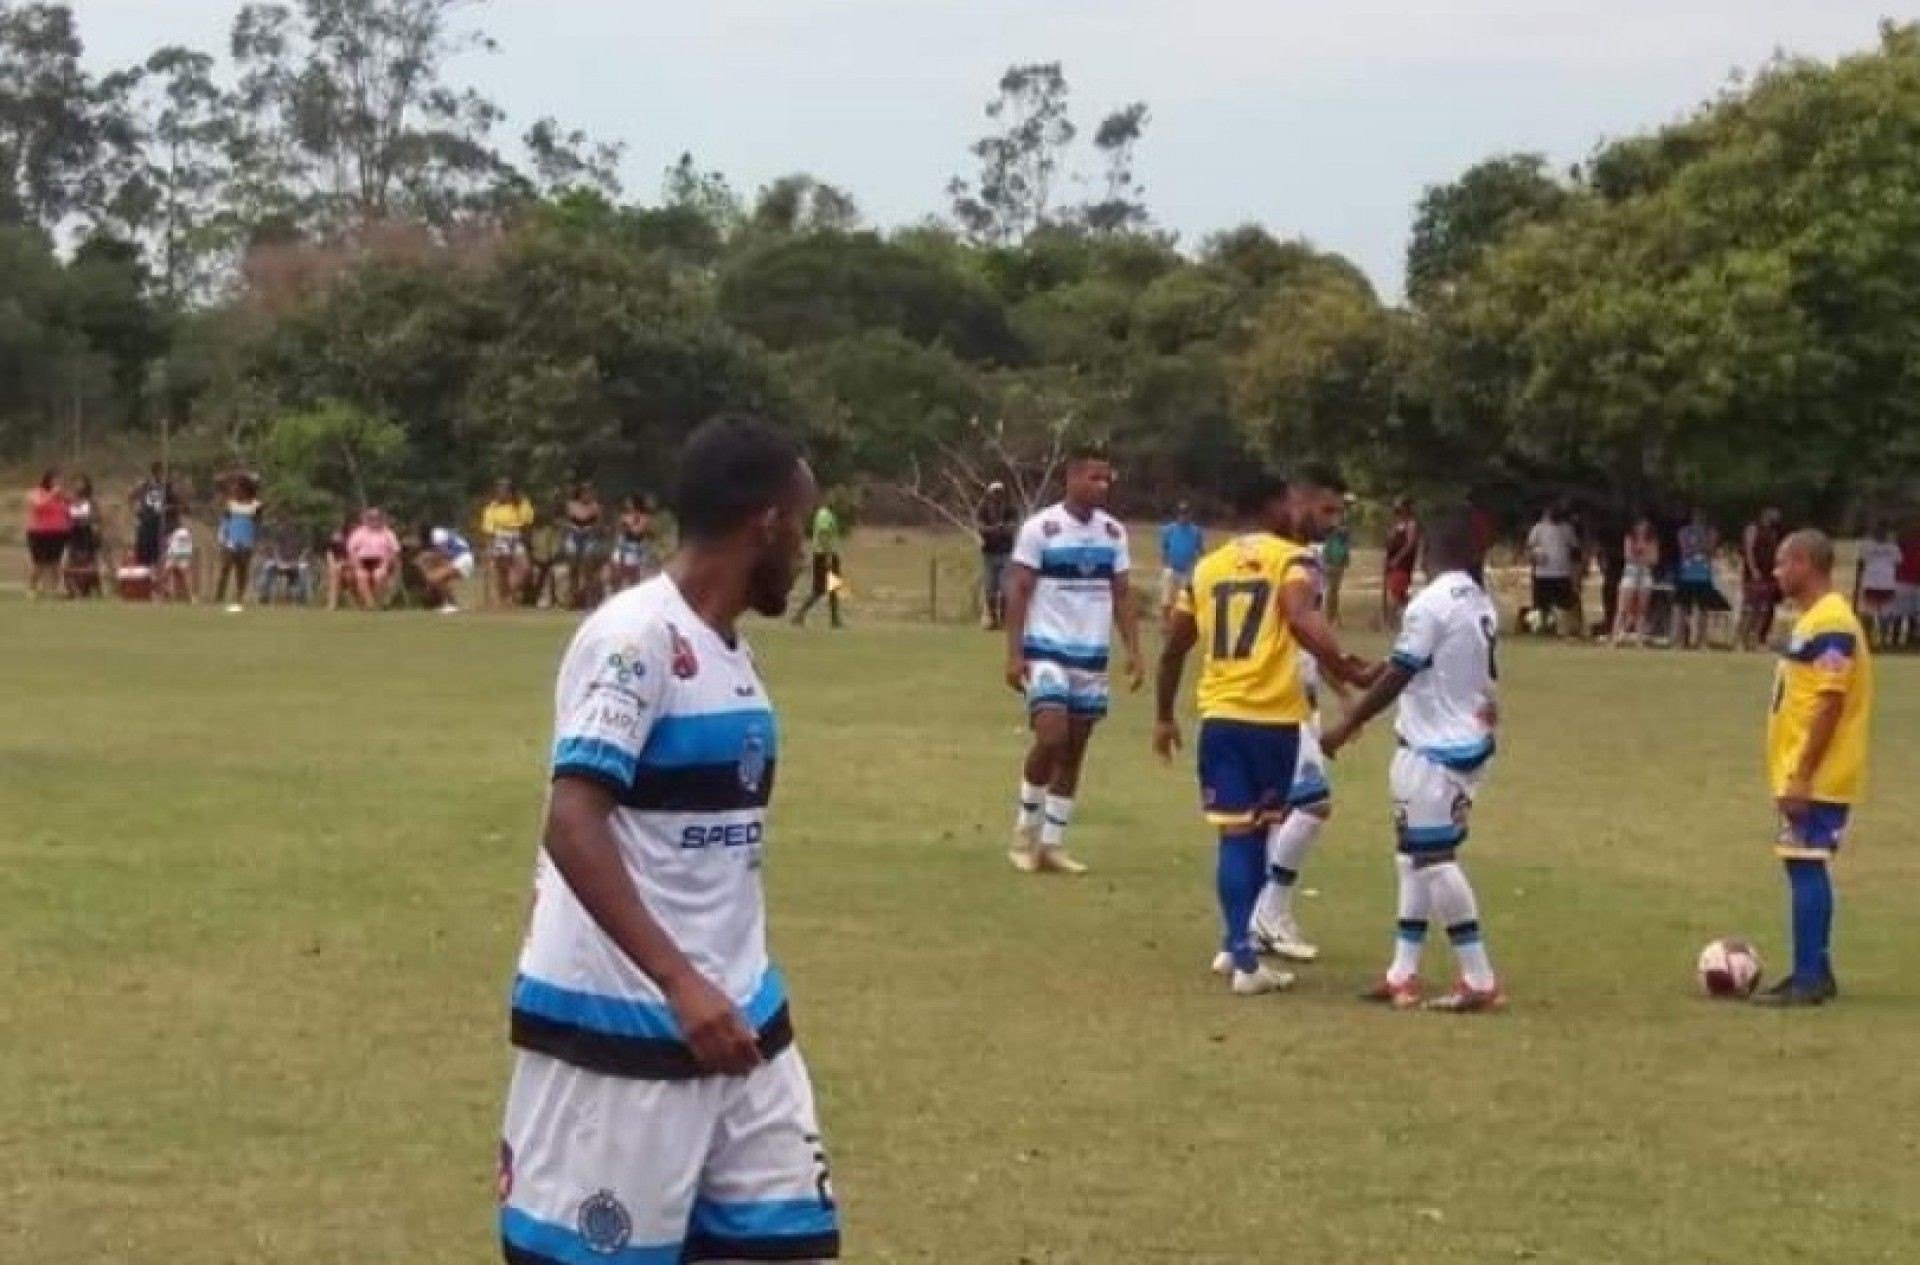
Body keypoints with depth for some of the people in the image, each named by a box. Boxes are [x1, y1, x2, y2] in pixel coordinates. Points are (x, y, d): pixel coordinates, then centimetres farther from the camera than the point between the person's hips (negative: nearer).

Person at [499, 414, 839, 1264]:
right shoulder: (636, 637, -15)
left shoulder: (727, 649, 12)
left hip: (733, 1016, 9)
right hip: (618, 1025, -9)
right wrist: (680, 983, -29)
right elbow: (572, 826, -23)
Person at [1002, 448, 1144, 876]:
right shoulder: (1039, 528, -8)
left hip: (1092, 654, 5)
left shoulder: (1114, 532, 7)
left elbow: (1122, 595, 11)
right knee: (1051, 737, -17)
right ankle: (1026, 829, 3)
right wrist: (1014, 654, -14)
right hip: (1047, 650, -5)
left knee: (1075, 750, 6)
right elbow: (1018, 591, -8)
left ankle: (1052, 843, 13)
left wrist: (1134, 652, 2)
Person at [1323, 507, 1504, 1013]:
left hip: (1435, 749, -9)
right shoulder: (1481, 604, 8)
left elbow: (1397, 677, -16)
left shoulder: (1432, 603, -16)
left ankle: (1480, 981, -5)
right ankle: (1403, 973, 16)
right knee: (1417, 855, 14)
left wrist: (1346, 726, -9)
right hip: (1468, 743, 9)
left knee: (1433, 858, -6)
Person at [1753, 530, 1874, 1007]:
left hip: (1817, 776, -10)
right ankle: (1814, 973, 19)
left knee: (1805, 865, -9)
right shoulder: (1813, 620, 13)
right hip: (1805, 773, 10)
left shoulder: (1831, 624, -18)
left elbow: (1830, 705, -22)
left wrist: (1801, 776, -23)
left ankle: (1808, 978, -8)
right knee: (1807, 866, 13)